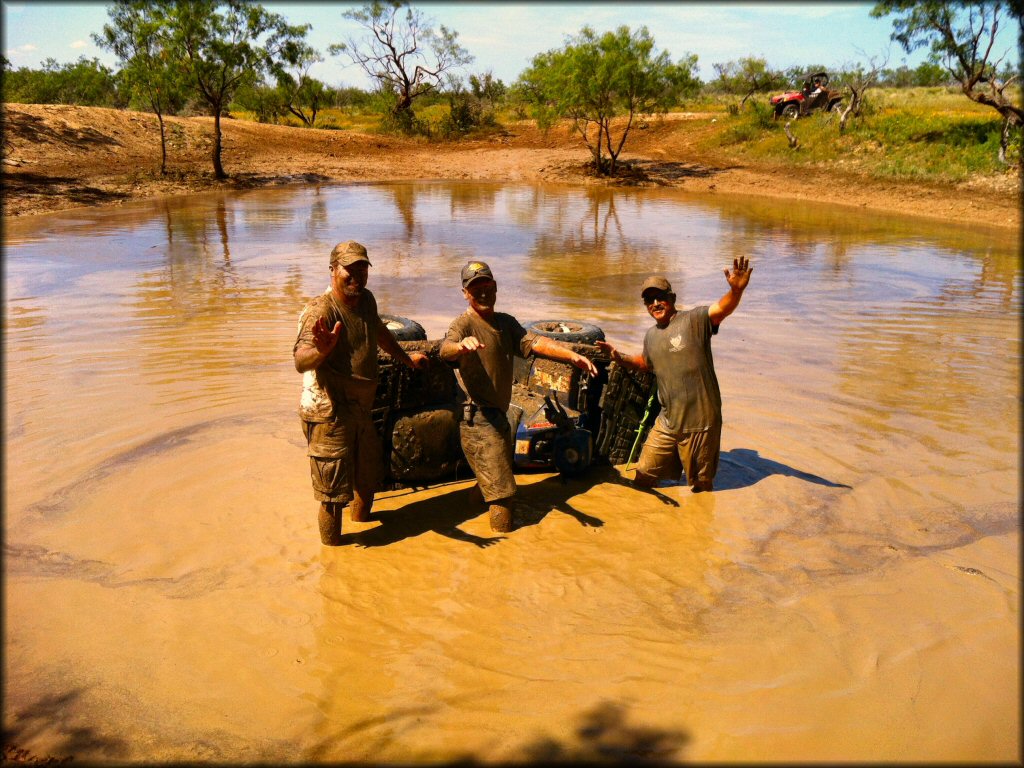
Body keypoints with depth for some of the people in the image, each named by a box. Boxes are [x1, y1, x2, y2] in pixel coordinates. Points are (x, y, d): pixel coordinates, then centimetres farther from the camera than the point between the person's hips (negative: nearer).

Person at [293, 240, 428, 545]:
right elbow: (300, 362, -36)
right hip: (329, 413, -9)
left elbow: (380, 331, 25)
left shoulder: (366, 299, 3)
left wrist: (406, 358, 37)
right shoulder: (320, 311, -22)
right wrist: (320, 350, -57)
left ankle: (360, 518, 52)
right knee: (334, 488, -2)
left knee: (370, 471, 25)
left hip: (360, 409, 9)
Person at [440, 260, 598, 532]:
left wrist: (572, 355, -19)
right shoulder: (464, 323, -15)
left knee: (492, 482, 28)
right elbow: (445, 349, -35)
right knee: (501, 490, -6)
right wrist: (461, 345, -60)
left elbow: (534, 341, -3)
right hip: (478, 417, -9)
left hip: (498, 415, 9)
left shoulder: (506, 322, 10)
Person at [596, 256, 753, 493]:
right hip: (667, 423, 6)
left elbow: (722, 308, -30)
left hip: (700, 424, -6)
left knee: (701, 488, 10)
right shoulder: (651, 336, 11)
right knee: (644, 476, 16)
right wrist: (620, 358, 14)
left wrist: (736, 291, -51)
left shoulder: (693, 320, -11)